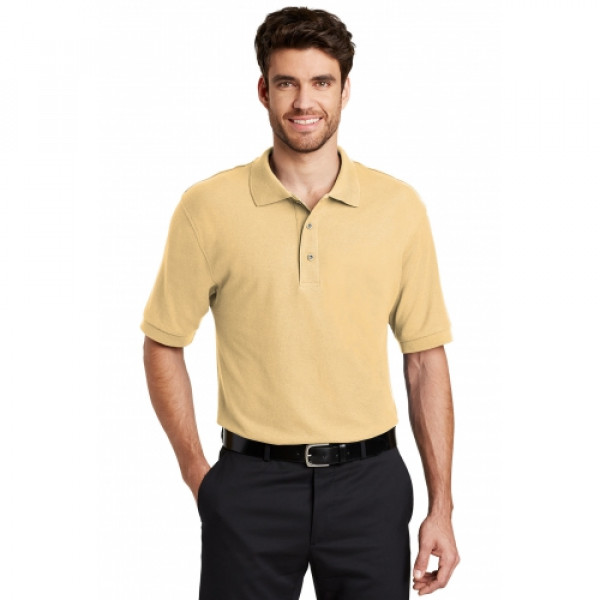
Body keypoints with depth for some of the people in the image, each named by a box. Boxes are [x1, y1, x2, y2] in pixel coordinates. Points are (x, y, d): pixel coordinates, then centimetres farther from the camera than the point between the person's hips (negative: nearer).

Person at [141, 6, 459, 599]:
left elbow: (425, 359, 3)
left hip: (369, 482, 1)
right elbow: (163, 344, 5)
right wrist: (195, 471, 1)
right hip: (251, 483, -1)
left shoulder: (399, 206, 1)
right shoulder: (208, 206, -3)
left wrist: (441, 506, 1)